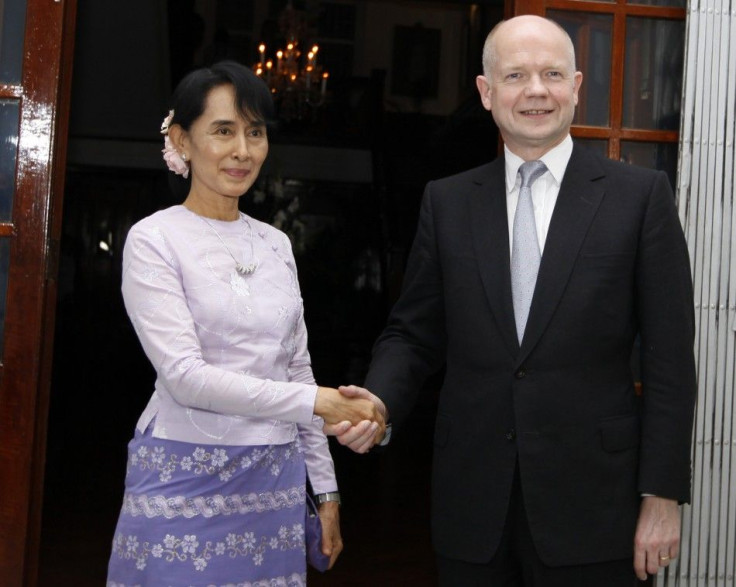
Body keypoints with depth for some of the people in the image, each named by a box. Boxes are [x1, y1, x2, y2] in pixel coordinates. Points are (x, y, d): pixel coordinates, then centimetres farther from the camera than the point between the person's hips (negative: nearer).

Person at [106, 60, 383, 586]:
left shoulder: (276, 245, 11)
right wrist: (317, 402, -19)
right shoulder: (154, 240, -6)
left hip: (276, 482, 5)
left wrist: (325, 490, 12)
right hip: (187, 481, -4)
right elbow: (184, 375, -15)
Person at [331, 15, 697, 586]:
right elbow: (414, 334, 9)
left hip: (588, 505, -2)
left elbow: (668, 359, -3)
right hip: (472, 506, 2)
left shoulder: (640, 195, -1)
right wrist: (381, 399, -12)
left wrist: (663, 496, -5)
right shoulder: (447, 202, 6)